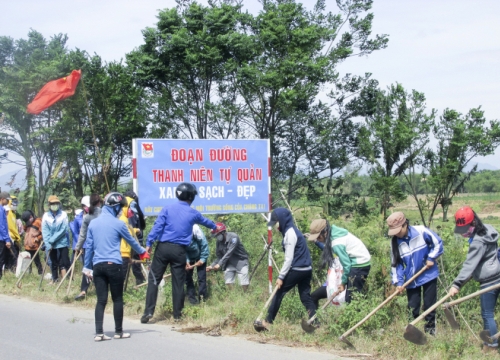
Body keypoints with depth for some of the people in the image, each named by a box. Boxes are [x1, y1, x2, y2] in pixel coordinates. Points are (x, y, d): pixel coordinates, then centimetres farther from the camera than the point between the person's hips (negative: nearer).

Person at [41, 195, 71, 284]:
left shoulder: (63, 214, -7)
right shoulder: (46, 216, -2)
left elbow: (64, 229, -13)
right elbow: (45, 231, -6)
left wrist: (53, 239, -16)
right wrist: (48, 244, -16)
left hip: (62, 243, -2)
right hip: (51, 244, 3)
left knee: (63, 263, -7)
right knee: (54, 262, 15)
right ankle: (55, 279, 30)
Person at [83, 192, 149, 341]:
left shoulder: (93, 223, 8)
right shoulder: (118, 224, -4)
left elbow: (89, 246, 11)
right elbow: (131, 241, 10)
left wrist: (87, 267, 17)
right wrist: (142, 252, 28)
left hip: (98, 266, 4)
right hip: (114, 265, -4)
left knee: (101, 300, 3)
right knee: (117, 299, 6)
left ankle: (99, 332, -4)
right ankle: (118, 332, 12)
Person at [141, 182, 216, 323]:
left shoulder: (168, 208, 3)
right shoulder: (193, 213, 9)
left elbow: (157, 226, -7)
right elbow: (205, 221, 31)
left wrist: (149, 243, -6)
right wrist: (215, 227, 51)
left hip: (163, 247, -1)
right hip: (179, 250, 1)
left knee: (154, 279, 3)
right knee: (178, 282, 7)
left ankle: (148, 311, -4)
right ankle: (177, 314, 12)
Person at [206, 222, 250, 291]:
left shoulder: (233, 237, -20)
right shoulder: (219, 242, 0)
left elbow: (229, 252, -28)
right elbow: (219, 257, 4)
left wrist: (219, 264, -33)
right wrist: (212, 266, -14)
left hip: (241, 261, -5)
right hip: (230, 263, 5)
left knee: (244, 285, -12)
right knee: (229, 283, -7)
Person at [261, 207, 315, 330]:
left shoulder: (290, 233, -14)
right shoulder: (292, 231, 16)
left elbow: (289, 259, -18)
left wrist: (281, 276, -16)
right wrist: (283, 275, 18)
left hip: (297, 269, -9)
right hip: (306, 269, 9)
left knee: (279, 292, 1)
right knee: (305, 296, 8)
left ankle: (268, 321, 5)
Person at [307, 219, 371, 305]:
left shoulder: (336, 243, -23)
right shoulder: (334, 232, 2)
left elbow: (346, 264, -19)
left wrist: (343, 283, -8)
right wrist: (316, 242, 3)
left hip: (359, 266, -10)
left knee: (351, 298, -11)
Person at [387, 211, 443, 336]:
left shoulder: (421, 231, -17)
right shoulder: (395, 241, -6)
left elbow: (438, 243, -5)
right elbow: (396, 263, -2)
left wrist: (431, 258, -12)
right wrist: (398, 281, -10)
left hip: (428, 275, -3)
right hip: (411, 279, 3)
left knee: (429, 306, 4)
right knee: (413, 308, 6)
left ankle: (430, 330, 16)